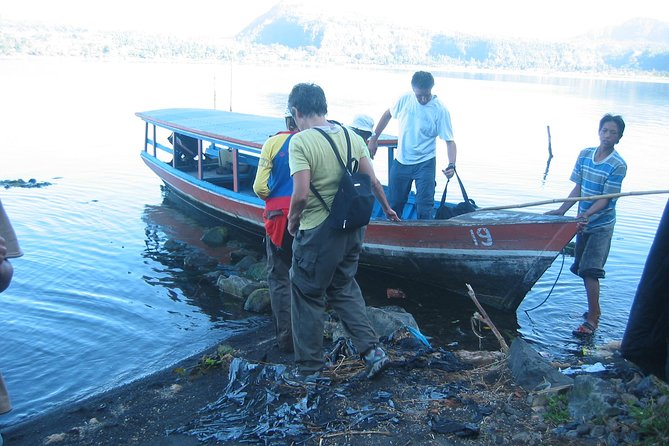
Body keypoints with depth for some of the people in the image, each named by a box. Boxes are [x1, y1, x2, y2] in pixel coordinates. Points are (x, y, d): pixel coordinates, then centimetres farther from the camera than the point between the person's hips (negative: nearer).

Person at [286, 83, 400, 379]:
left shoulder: (300, 141, -16)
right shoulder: (352, 137, 2)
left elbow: (301, 194, -24)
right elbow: (373, 182, 3)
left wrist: (292, 221, -5)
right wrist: (387, 208, 21)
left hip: (317, 232, -6)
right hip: (352, 229, 7)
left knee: (307, 296, 11)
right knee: (344, 287, 25)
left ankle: (309, 368, 23)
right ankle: (372, 350, 18)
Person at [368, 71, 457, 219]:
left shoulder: (440, 110, -14)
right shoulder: (405, 100, -5)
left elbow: (450, 141, -15)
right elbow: (388, 114, 14)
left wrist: (451, 165, -30)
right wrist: (374, 138, 14)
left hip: (425, 164, -3)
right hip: (401, 162, 4)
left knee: (425, 208, -6)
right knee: (394, 204, 15)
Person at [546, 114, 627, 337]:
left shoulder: (618, 165, -13)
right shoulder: (585, 155, 3)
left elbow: (606, 198, -17)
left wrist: (587, 214, -31)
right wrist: (561, 210, 2)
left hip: (601, 225, -6)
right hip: (583, 223, 6)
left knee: (589, 271, -11)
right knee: (583, 269, 13)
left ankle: (592, 318, -4)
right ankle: (594, 309, 31)